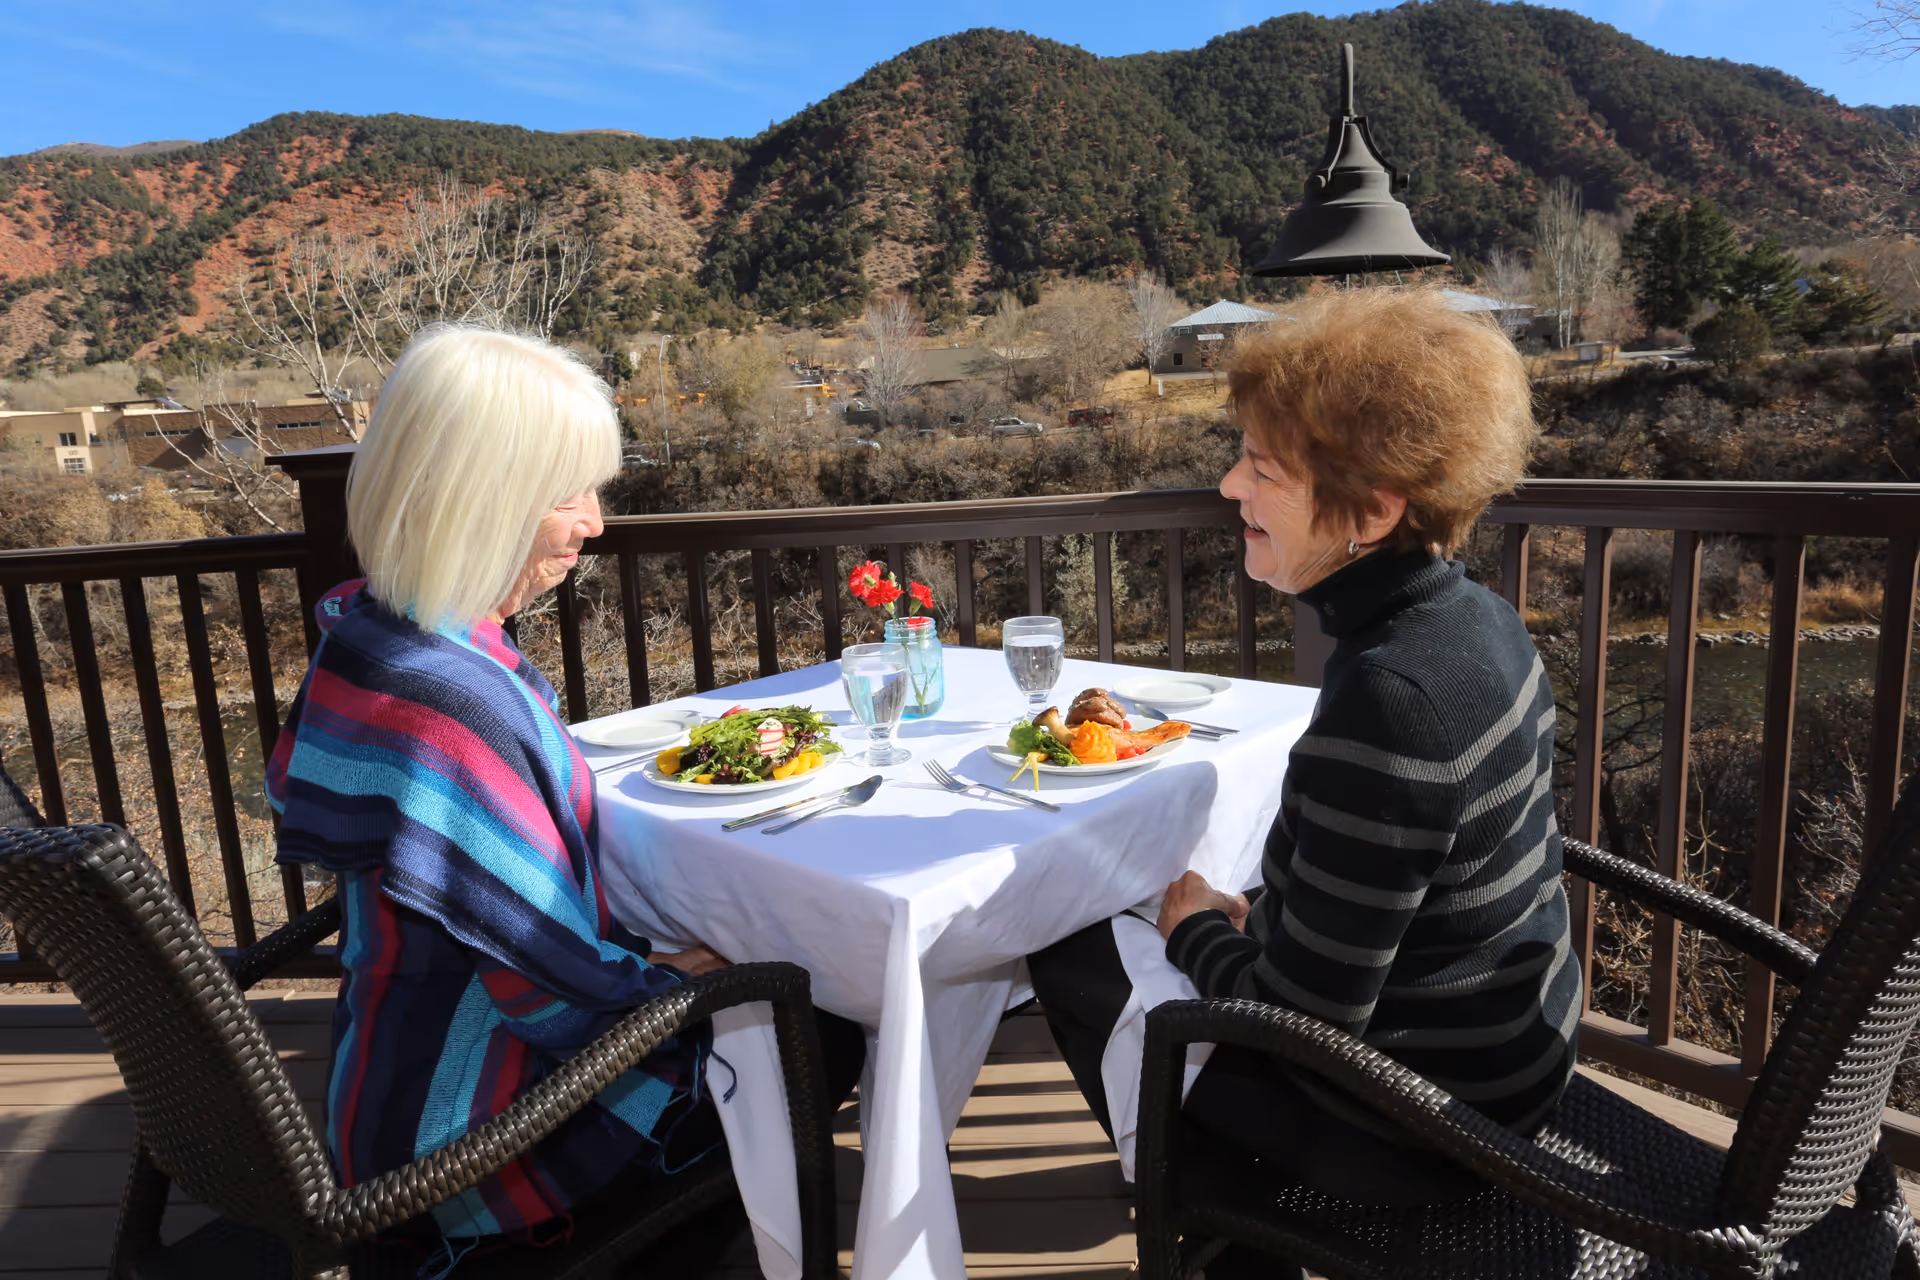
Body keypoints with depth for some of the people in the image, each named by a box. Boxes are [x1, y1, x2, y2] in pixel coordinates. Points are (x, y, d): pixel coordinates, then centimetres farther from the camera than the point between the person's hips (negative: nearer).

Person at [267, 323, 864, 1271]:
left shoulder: (375, 635, -4)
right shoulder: (458, 705, -36)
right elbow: (565, 988, -30)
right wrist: (669, 975, -8)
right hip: (473, 1137, -9)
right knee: (828, 1033, 5)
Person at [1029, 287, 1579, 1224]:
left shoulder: (1384, 704, -35)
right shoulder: (1480, 622, -5)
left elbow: (1303, 1021, -27)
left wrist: (1196, 930, -9)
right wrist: (1251, 911, 4)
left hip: (1411, 1136, -8)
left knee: (1070, 957, 7)